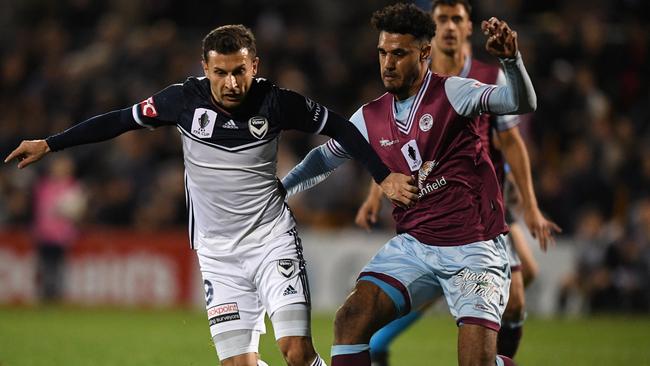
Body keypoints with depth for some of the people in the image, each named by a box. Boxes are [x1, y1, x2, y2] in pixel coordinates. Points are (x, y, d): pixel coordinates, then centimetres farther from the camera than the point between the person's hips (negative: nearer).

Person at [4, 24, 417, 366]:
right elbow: (120, 120, 5)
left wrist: (385, 177, -1)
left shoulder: (275, 102, -12)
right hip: (218, 251, 2)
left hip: (272, 239, -2)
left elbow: (340, 128, 2)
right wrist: (48, 145, 9)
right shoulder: (185, 99, -8)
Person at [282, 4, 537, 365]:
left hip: (473, 250, -5)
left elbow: (523, 103, -23)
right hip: (413, 246, 5)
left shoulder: (452, 93, -8)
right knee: (351, 319, -13)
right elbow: (324, 158, 24)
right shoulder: (371, 118, 7)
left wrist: (512, 59, -41)